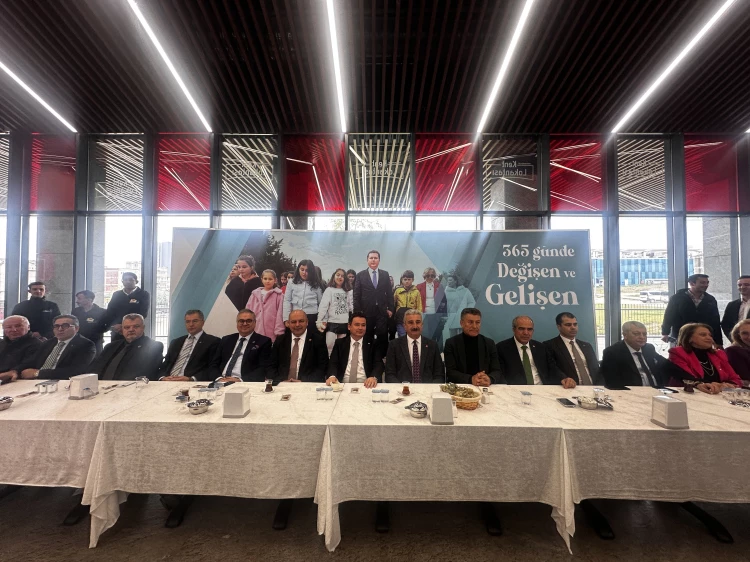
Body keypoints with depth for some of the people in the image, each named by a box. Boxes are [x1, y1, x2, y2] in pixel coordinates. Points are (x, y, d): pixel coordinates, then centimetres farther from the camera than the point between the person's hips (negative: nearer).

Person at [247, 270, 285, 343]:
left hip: (272, 333, -3)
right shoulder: (255, 294, 11)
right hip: (256, 330, 4)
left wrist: (279, 331, -9)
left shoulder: (278, 295, -1)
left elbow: (280, 313, -5)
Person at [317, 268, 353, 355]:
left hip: (345, 323, 4)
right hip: (332, 323, -3)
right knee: (329, 346, -11)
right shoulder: (329, 290, 1)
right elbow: (323, 306, -9)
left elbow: (351, 307, 11)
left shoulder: (348, 291, 13)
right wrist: (319, 321, -18)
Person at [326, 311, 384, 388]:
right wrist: (332, 376, -19)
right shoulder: (339, 343, 13)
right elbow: (333, 363, 4)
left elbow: (379, 364, 0)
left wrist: (374, 377, -23)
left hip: (365, 385, 2)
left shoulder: (372, 344, 10)